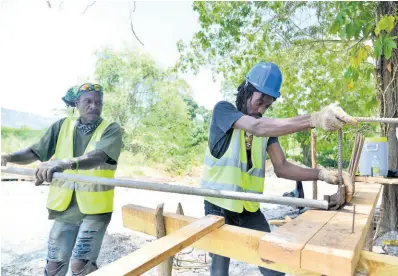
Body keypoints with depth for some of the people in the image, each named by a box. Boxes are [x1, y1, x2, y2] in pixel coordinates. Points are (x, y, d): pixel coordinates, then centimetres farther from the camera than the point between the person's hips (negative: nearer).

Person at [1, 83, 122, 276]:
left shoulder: (111, 129, -8)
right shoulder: (63, 126, 5)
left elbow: (99, 156, -27)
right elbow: (34, 152, 3)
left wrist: (65, 163, -44)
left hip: (95, 209, -3)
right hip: (65, 207, 4)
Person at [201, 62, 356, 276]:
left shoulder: (268, 125, 4)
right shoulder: (223, 110, -12)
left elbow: (281, 167, -3)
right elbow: (256, 127, -32)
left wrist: (322, 174, -20)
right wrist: (314, 119, -43)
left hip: (250, 208, 5)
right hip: (219, 206, -4)